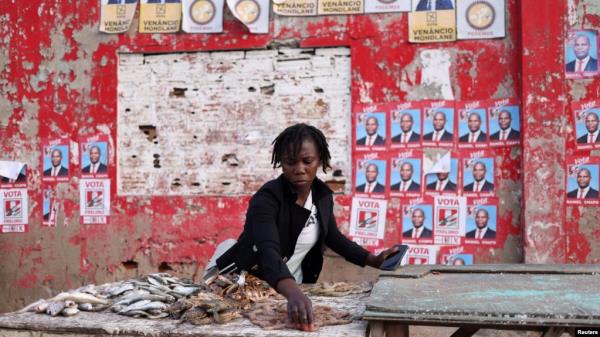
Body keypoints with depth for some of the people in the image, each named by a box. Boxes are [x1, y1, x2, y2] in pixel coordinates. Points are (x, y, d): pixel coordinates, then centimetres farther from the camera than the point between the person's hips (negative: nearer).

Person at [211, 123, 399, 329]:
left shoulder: (323, 196, -6)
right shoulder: (267, 198, -26)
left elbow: (333, 237, 11)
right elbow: (268, 252, -42)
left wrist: (374, 260, -1)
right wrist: (293, 294, -60)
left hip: (292, 286, 6)